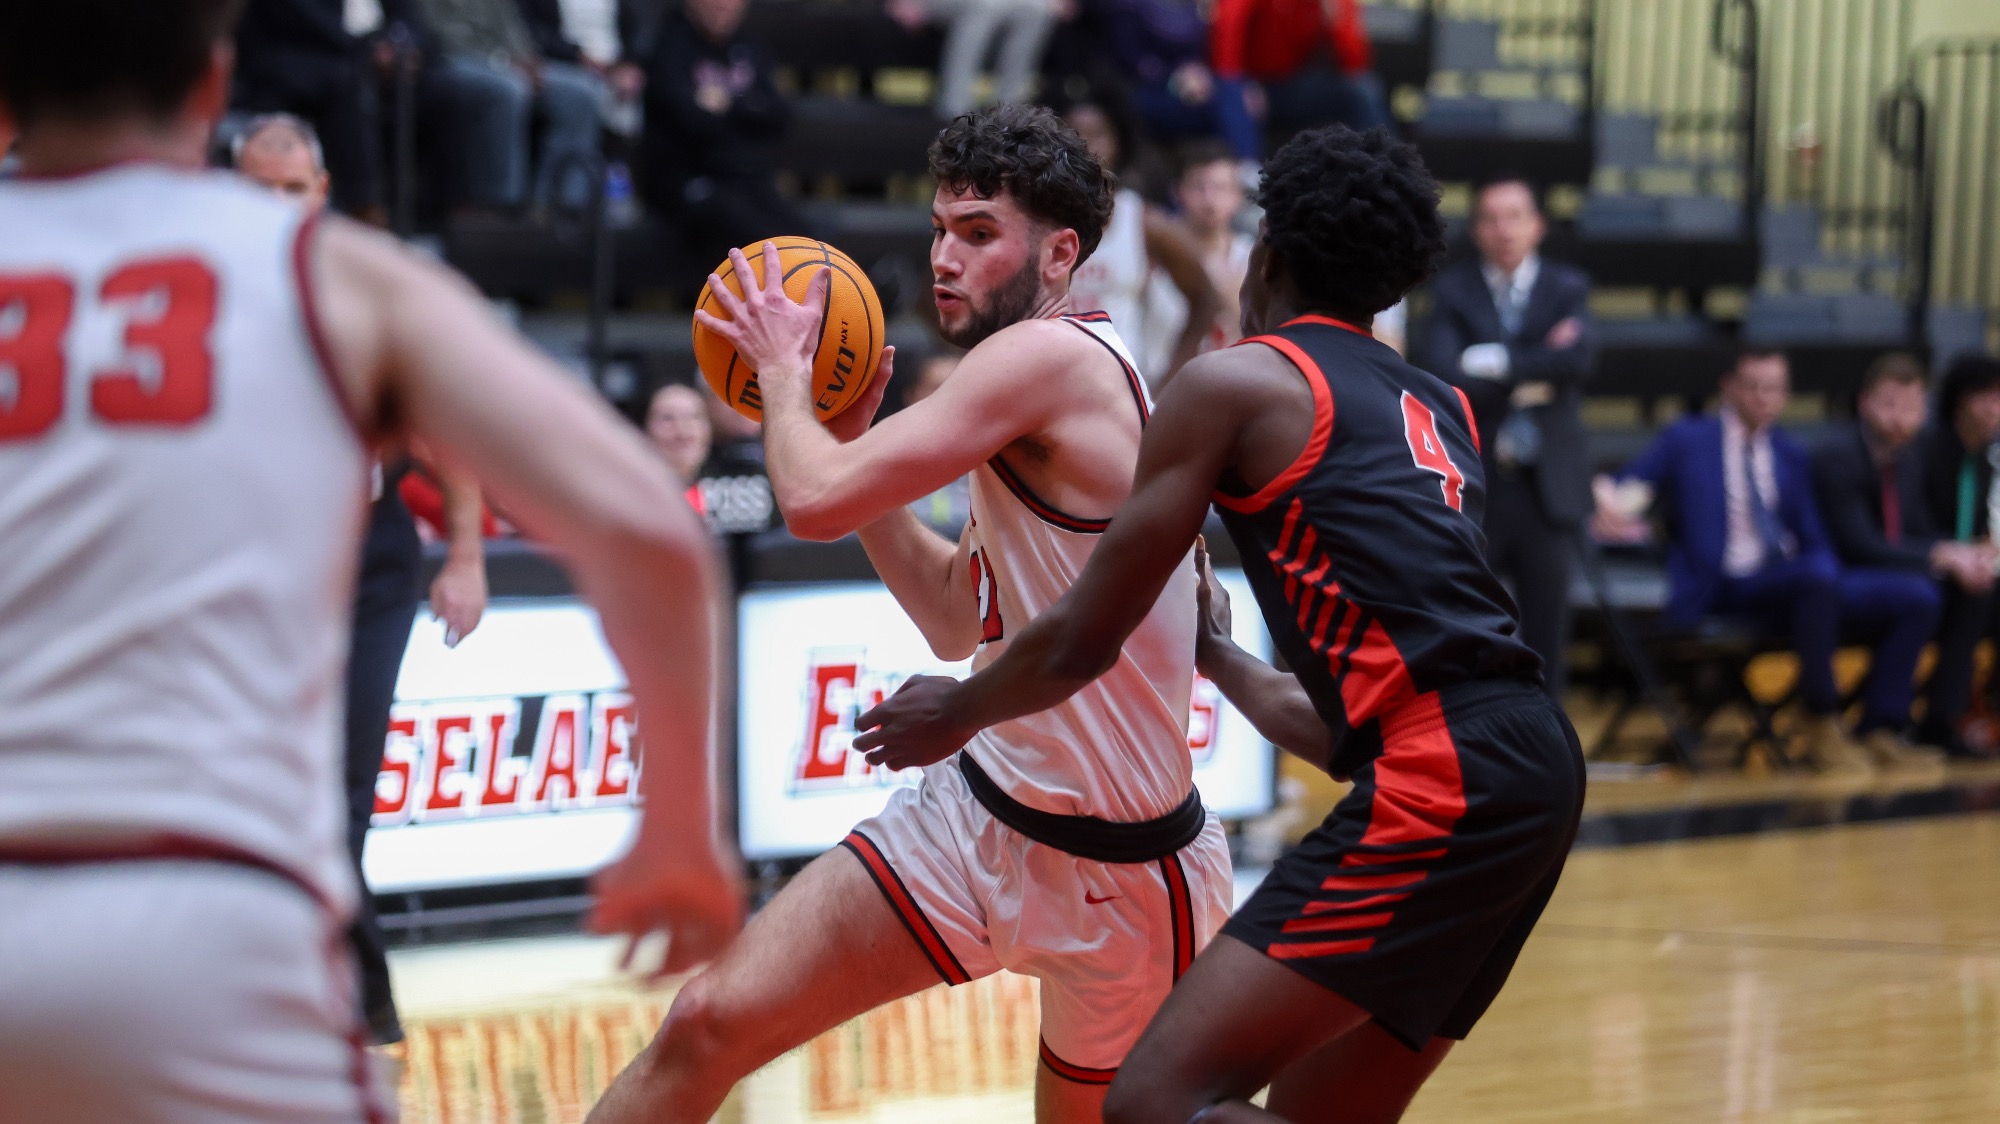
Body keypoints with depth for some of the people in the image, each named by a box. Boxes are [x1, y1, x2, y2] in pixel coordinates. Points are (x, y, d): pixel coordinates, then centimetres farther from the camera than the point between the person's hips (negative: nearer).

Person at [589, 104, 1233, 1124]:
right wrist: (849, 432, 13)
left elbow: (817, 501, -25)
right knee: (710, 1022, -3)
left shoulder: (1052, 356, -20)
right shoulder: (1038, 404, 10)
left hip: (1115, 871, -8)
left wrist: (785, 368, -4)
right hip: (976, 810, 8)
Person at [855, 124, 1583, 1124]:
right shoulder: (1440, 414, 25)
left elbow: (1081, 644, 7)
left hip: (1445, 780, -8)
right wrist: (1212, 655, 47)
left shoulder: (1235, 382, 4)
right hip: (1536, 772, 8)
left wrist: (957, 712, 27)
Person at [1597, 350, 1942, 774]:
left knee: (1917, 596, -13)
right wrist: (1613, 511, -21)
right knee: (1817, 578, -39)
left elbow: (1813, 541, 19)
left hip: (1800, 585, 6)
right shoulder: (1688, 440, 9)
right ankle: (1822, 732, -28)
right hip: (1727, 591, -6)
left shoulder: (1791, 456, 22)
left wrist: (1828, 571, -5)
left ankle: (1878, 730, -13)